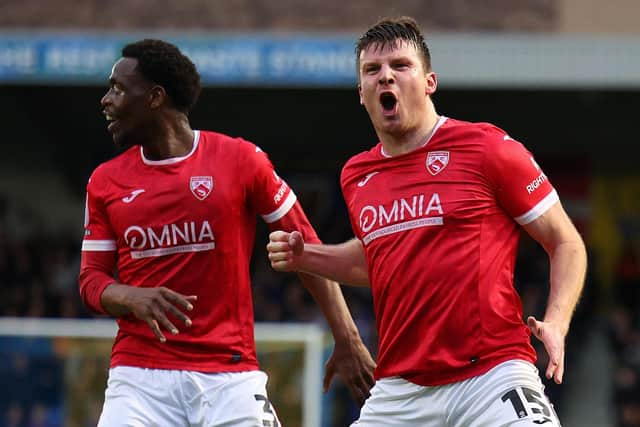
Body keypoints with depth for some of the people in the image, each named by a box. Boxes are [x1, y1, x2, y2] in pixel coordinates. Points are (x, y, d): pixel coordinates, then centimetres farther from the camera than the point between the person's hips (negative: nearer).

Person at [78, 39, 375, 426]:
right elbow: (92, 279, 11)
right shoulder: (106, 181, 10)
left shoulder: (240, 159, 0)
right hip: (140, 376, 2)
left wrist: (348, 340, -2)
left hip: (230, 376, -2)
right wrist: (133, 299, -13)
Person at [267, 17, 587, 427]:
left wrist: (556, 323, -14)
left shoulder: (487, 146, -2)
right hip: (399, 391, 5)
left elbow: (566, 242, 1)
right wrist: (305, 257, 17)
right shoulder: (356, 176, 14)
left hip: (492, 375, -5)